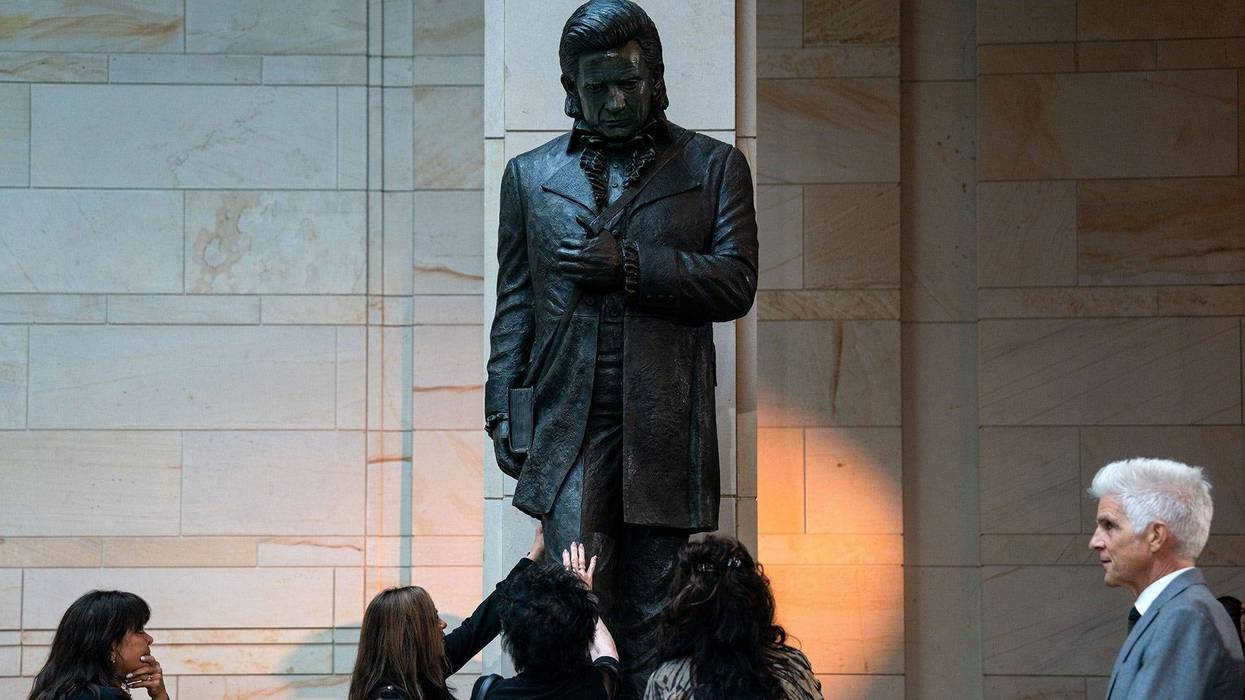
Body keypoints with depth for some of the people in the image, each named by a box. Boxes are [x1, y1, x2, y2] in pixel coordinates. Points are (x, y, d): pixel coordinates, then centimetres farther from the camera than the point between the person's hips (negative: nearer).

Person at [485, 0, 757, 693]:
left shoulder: (714, 166, 10)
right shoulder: (531, 176, 15)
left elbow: (736, 283, 0)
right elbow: (514, 306, 14)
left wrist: (628, 265, -11)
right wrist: (504, 412, 5)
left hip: (665, 425, 0)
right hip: (569, 426, 1)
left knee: (653, 620, 2)